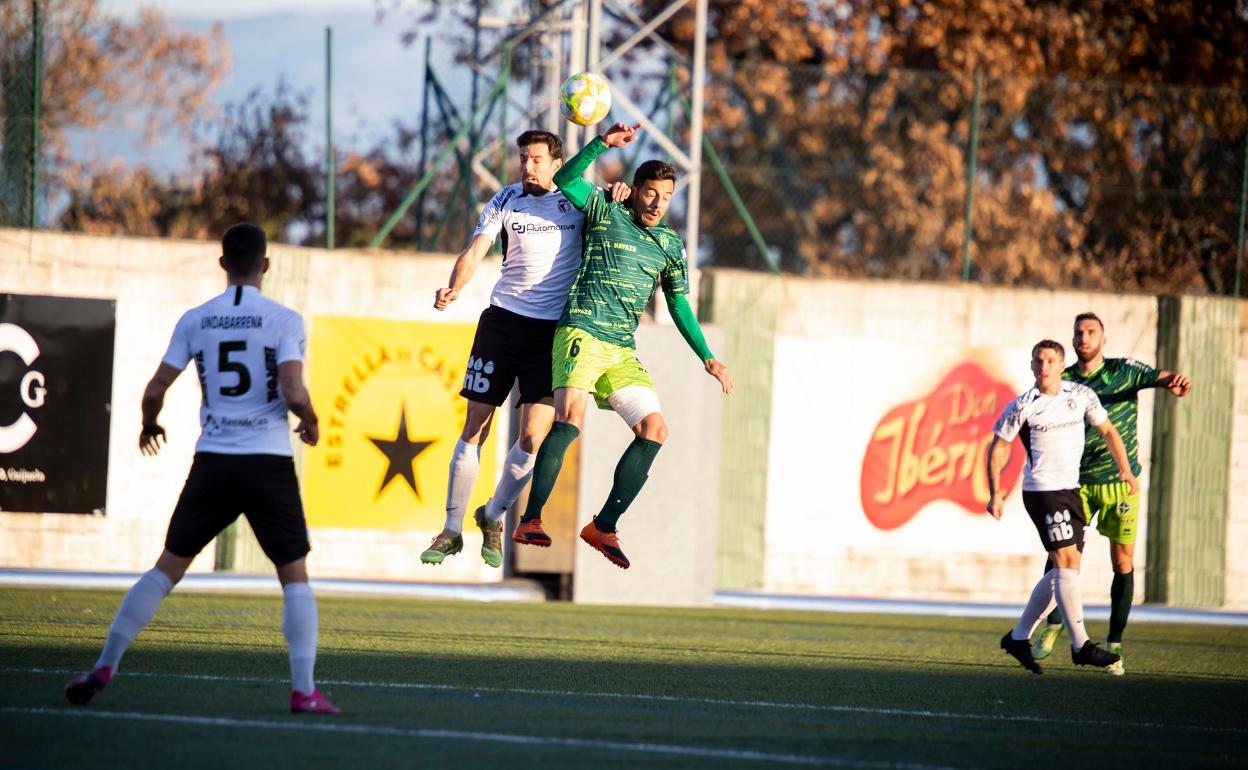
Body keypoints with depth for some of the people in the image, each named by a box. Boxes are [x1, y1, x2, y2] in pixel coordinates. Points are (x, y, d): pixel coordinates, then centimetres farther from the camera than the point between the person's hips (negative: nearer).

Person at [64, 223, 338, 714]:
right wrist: (310, 422, 7)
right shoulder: (283, 320, -4)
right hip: (268, 462, -3)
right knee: (294, 576, 6)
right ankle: (304, 691, -4)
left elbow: (155, 391, 5)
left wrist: (149, 426, 26)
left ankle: (105, 666, 9)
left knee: (168, 567, 11)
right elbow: (293, 393, -15)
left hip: (212, 461, 3)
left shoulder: (195, 321, 4)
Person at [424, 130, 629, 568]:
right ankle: (451, 531, 9)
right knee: (474, 430, -1)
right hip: (503, 319, 1)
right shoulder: (507, 201, 5)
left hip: (553, 331, -1)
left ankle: (493, 516, 16)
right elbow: (474, 253, -3)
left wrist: (617, 193, -8)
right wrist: (454, 288, -23)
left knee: (533, 437, -8)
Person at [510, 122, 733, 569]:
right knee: (571, 417, -26)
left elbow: (679, 305, 23)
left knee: (654, 429, -6)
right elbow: (565, 179, -8)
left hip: (623, 351, 6)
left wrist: (707, 358, 18)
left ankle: (603, 527, 1)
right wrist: (604, 143, -17)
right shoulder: (604, 211, 5)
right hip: (582, 333, -6)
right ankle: (529, 521, -27)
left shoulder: (670, 244, 17)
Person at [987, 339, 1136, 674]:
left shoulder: (1082, 396, 5)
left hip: (1071, 489, 6)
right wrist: (995, 494, -6)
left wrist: (1125, 470, 12)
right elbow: (997, 448, -1)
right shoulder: (1023, 406, -7)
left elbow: (1107, 430, 18)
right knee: (1067, 563, -14)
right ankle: (1081, 646, -13)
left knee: (1063, 571, 7)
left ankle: (1019, 637, 18)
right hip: (1042, 491, -6)